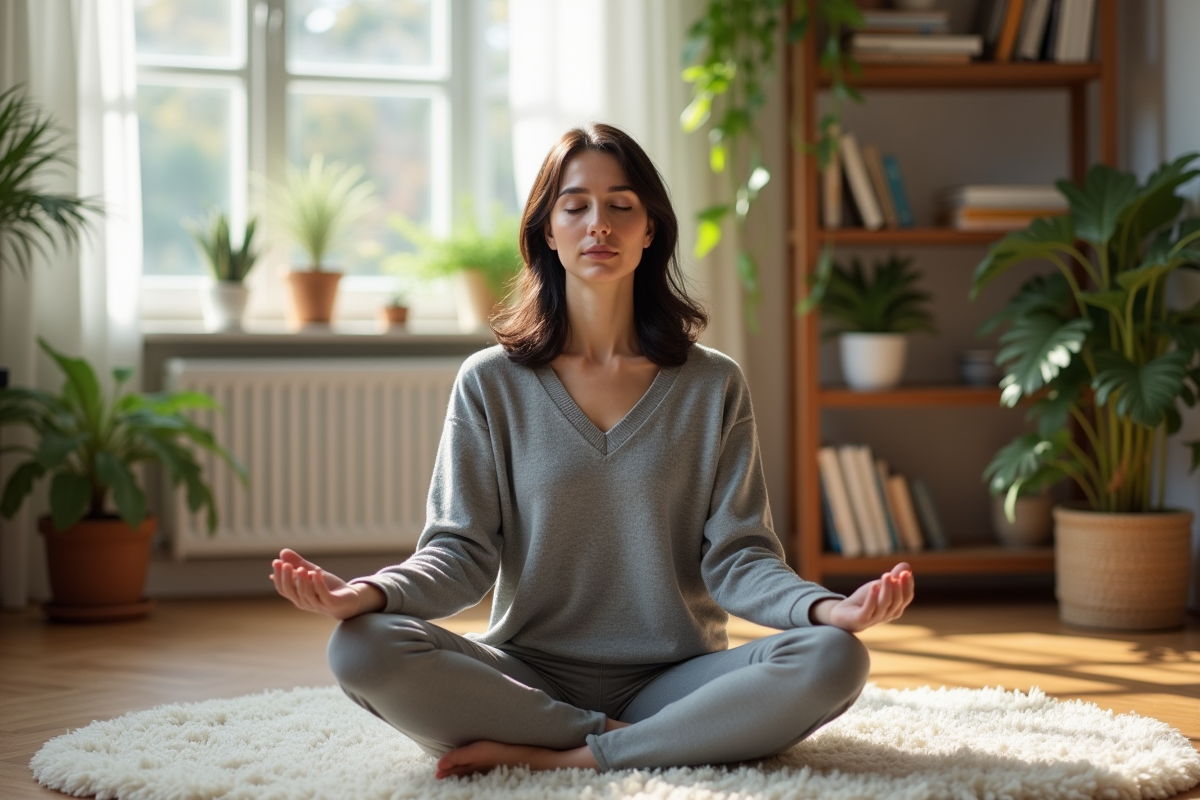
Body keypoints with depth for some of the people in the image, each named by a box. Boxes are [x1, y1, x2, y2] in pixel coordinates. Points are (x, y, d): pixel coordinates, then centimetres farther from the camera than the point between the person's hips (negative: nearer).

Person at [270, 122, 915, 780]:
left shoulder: (713, 387, 6)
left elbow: (736, 558, 0)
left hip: (672, 678, 1)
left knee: (831, 660, -29)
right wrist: (369, 594, -24)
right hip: (528, 675, 0)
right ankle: (618, 740, -19)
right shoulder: (491, 385, 5)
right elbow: (461, 551, -2)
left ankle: (548, 757, -24)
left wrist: (828, 608, -23)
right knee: (362, 650, -28)